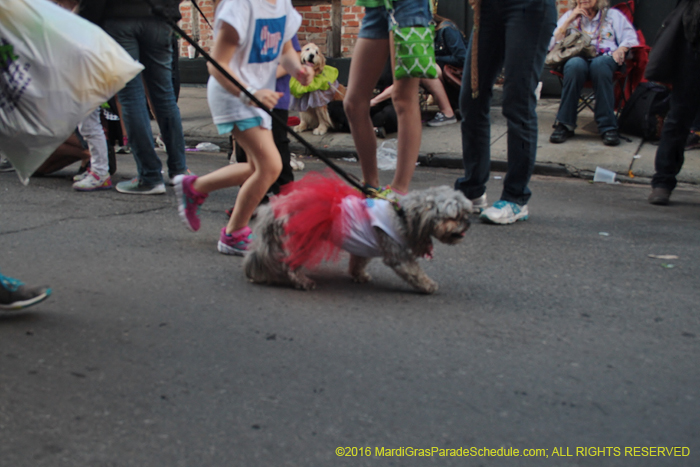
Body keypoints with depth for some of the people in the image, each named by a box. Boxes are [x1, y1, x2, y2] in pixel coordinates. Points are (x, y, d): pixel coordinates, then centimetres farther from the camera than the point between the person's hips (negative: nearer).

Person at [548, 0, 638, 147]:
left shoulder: (613, 15, 25)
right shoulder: (569, 16, 27)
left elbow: (630, 38, 12)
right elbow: (552, 44, 13)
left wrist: (621, 50, -10)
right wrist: (569, 20, 6)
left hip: (605, 58, 0)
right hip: (578, 56, 0)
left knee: (599, 64, -39)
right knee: (575, 65, -38)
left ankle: (608, 127, -39)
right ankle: (564, 125, -35)